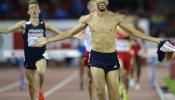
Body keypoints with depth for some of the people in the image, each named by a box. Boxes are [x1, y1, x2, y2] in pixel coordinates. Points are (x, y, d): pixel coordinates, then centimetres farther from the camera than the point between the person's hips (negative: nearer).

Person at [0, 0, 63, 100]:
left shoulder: (45, 24, 3)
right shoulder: (24, 24, 0)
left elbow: (61, 33, 10)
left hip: (41, 54, -1)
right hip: (29, 56, 2)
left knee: (40, 71, -33)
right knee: (31, 83, 8)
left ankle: (41, 89, -5)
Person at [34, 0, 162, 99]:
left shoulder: (116, 18, 0)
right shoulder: (88, 19, 1)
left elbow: (133, 31, 8)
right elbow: (70, 33, 8)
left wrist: (153, 39, 3)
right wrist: (47, 40, 5)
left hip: (112, 58, 0)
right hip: (96, 58, 0)